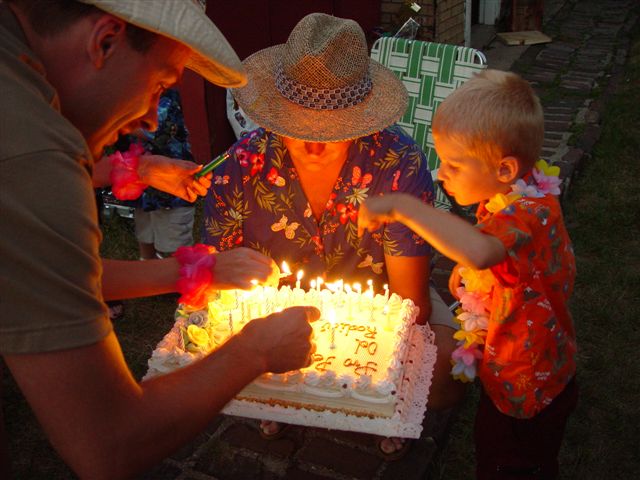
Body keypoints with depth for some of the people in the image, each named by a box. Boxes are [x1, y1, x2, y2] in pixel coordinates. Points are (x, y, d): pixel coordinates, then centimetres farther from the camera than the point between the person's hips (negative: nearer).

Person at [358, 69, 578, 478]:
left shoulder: (526, 214, -36)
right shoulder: (522, 194, -5)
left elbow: (480, 251, -59)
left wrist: (403, 206, -50)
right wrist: (472, 270, -1)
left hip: (525, 396, -9)